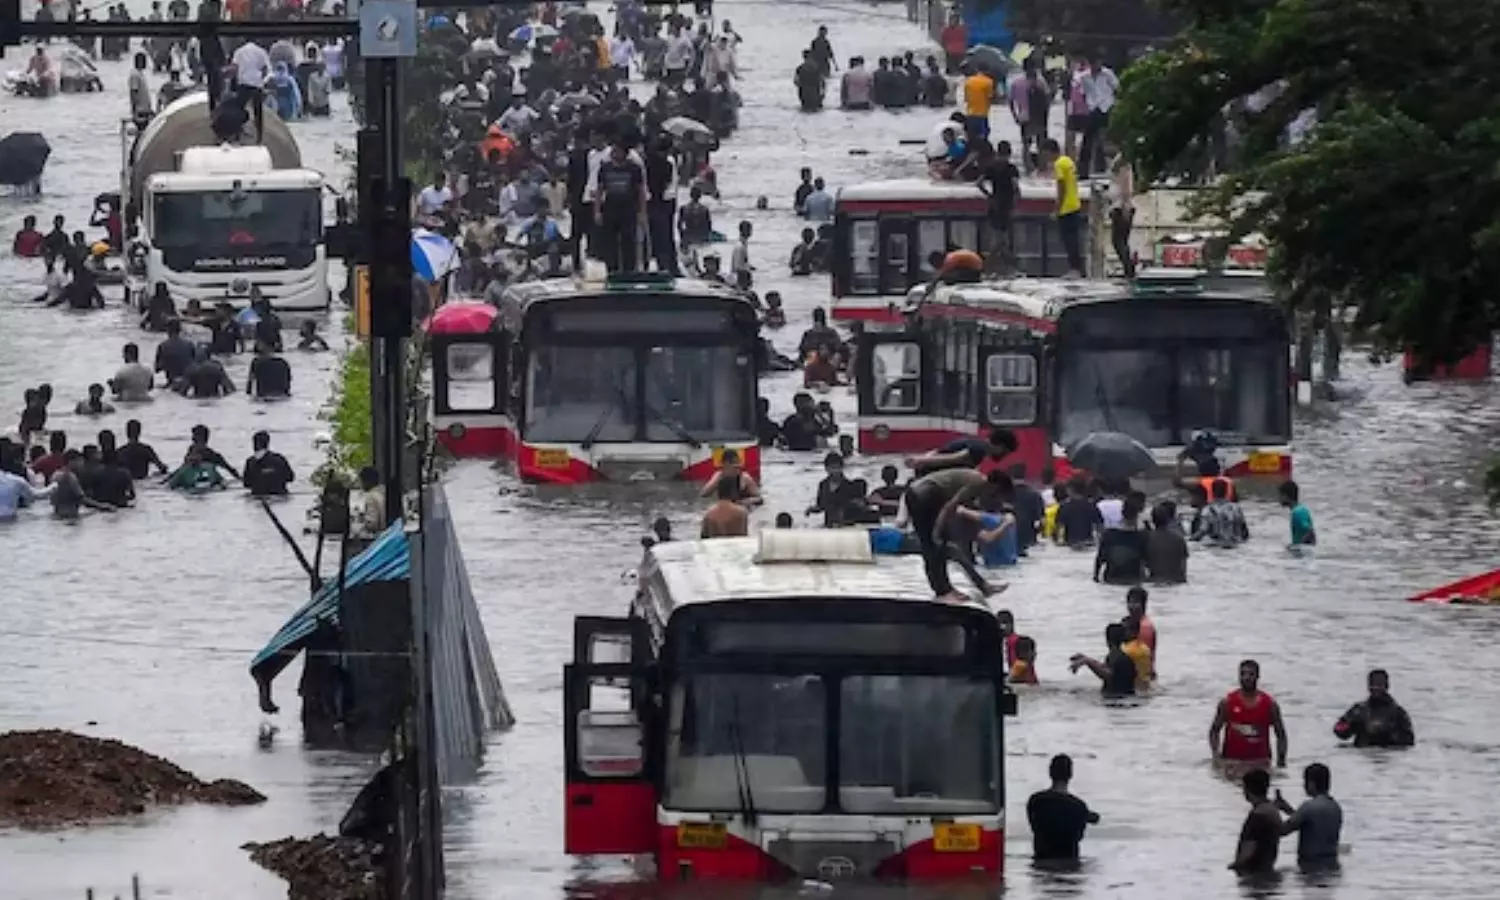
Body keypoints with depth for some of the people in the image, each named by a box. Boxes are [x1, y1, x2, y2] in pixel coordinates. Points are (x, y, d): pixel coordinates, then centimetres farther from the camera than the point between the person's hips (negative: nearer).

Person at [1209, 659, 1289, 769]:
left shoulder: (1269, 704, 0)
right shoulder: (1227, 703, -1)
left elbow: (1280, 734, 5)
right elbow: (1214, 730, 5)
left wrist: (1281, 762, -3)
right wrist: (1216, 754, -11)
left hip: (1259, 764, 0)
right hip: (1232, 762, 0)